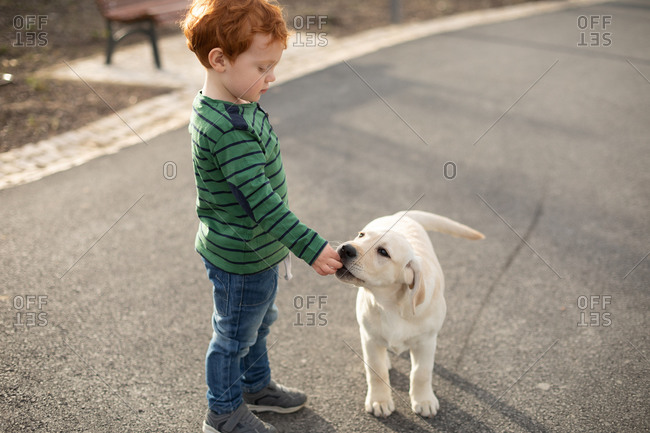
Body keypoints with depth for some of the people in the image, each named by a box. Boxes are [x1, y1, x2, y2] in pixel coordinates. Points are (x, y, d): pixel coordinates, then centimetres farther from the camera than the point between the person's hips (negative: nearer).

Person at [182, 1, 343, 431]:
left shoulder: (234, 106, 0)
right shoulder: (228, 130, -32)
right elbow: (261, 199, -34)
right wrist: (311, 247, -31)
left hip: (257, 250, 9)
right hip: (240, 260, -9)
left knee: (259, 323, 27)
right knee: (235, 335, 12)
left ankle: (256, 385, 49)